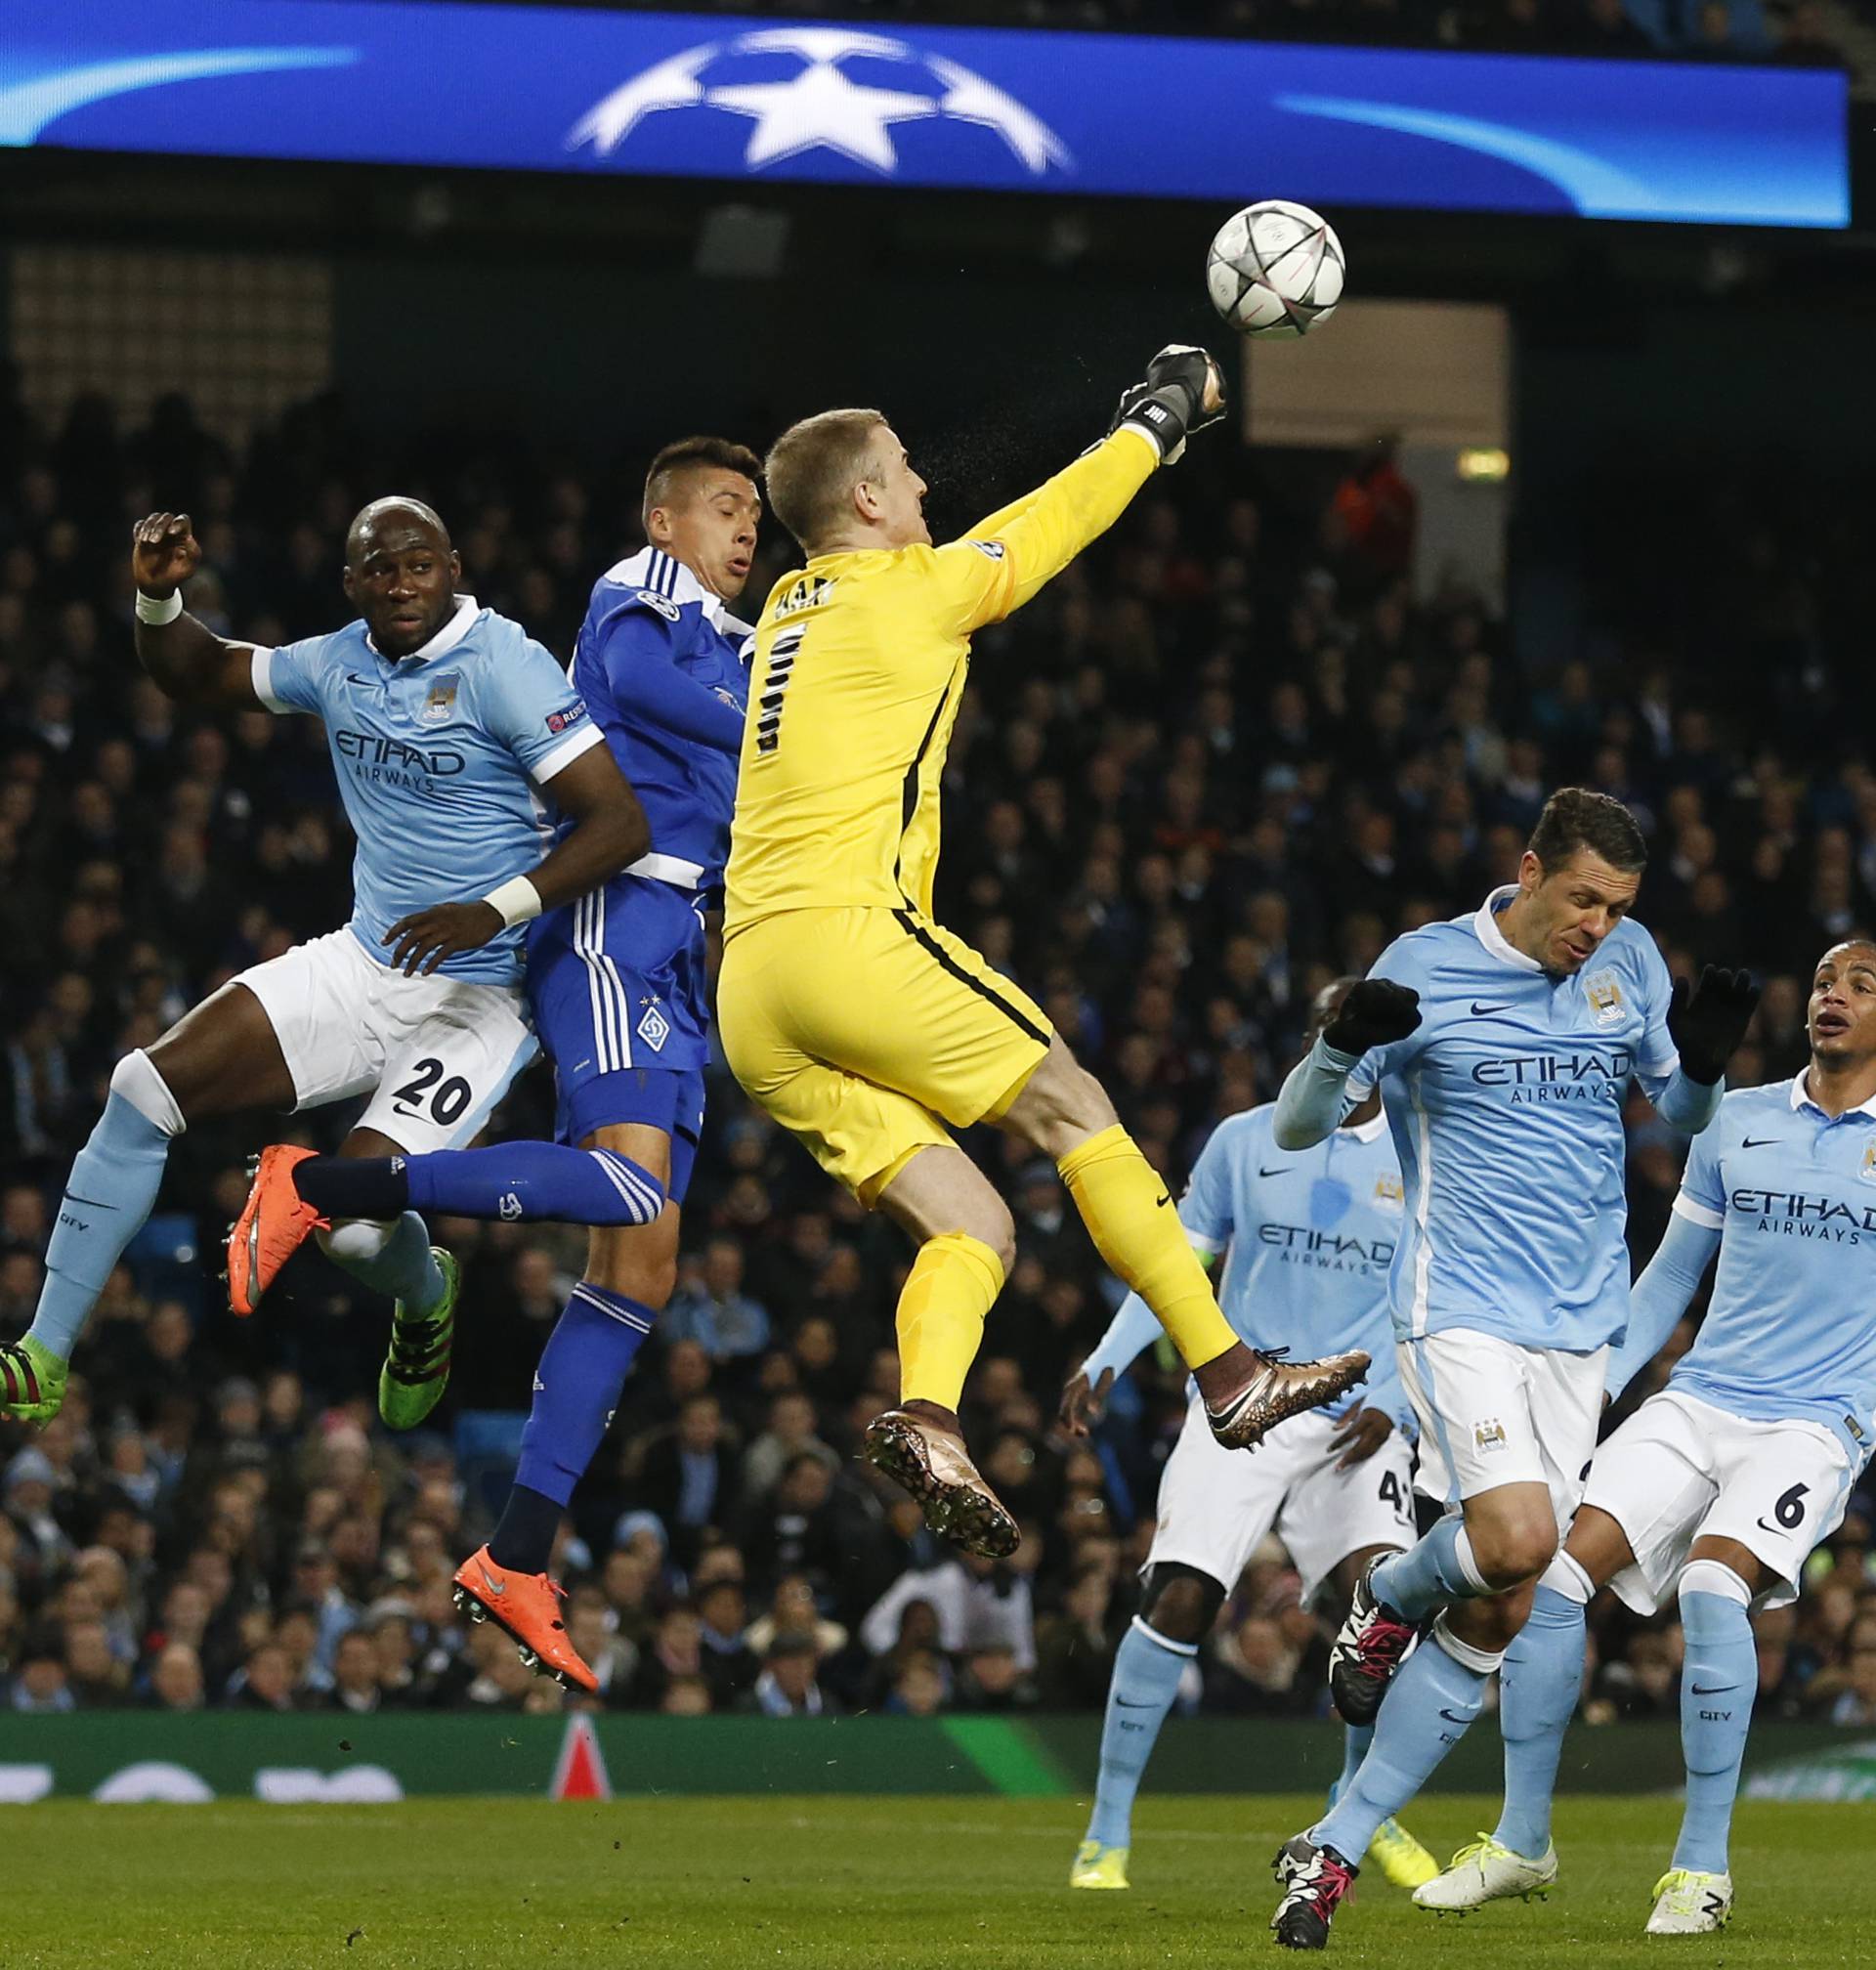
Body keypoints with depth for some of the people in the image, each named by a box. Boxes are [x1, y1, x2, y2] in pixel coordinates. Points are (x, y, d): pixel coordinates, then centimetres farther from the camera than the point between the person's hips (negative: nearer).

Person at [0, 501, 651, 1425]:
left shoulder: (504, 666, -17)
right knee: (145, 1088, -7)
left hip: (479, 996, -7)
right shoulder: (341, 664, 6)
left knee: (351, 1213, -21)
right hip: (363, 965, 7)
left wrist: (494, 911, -32)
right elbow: (198, 674, 23)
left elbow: (618, 821, -22)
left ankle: (425, 1297, 19)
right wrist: (158, 595, 1)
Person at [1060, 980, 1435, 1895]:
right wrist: (1105, 1362, 2)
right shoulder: (1244, 1142, 8)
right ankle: (1107, 1833, -4)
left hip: (1356, 1422, 0)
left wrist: (1391, 1408, -6)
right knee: (1178, 1599, -15)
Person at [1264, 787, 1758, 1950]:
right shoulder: (1427, 967, -5)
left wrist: (1706, 1060, -4)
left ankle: (1334, 1852, 8)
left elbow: (1680, 1111, 20)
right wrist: (1344, 1044, -24)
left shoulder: (1629, 961, 6)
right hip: (1462, 1310, -4)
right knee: (1517, 1540, -27)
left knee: (1496, 1616, 0)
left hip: (1580, 1326, 4)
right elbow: (1297, 1129, -2)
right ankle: (1391, 1598, 9)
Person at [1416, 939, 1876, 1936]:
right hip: (1697, 1402, 4)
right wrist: (1599, 1386, 12)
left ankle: (1702, 1866, -16)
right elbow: (1672, 1271, 19)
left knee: (1712, 1584, -28)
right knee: (1554, 1573, -11)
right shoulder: (1738, 1121, 11)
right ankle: (1521, 1843, 3)